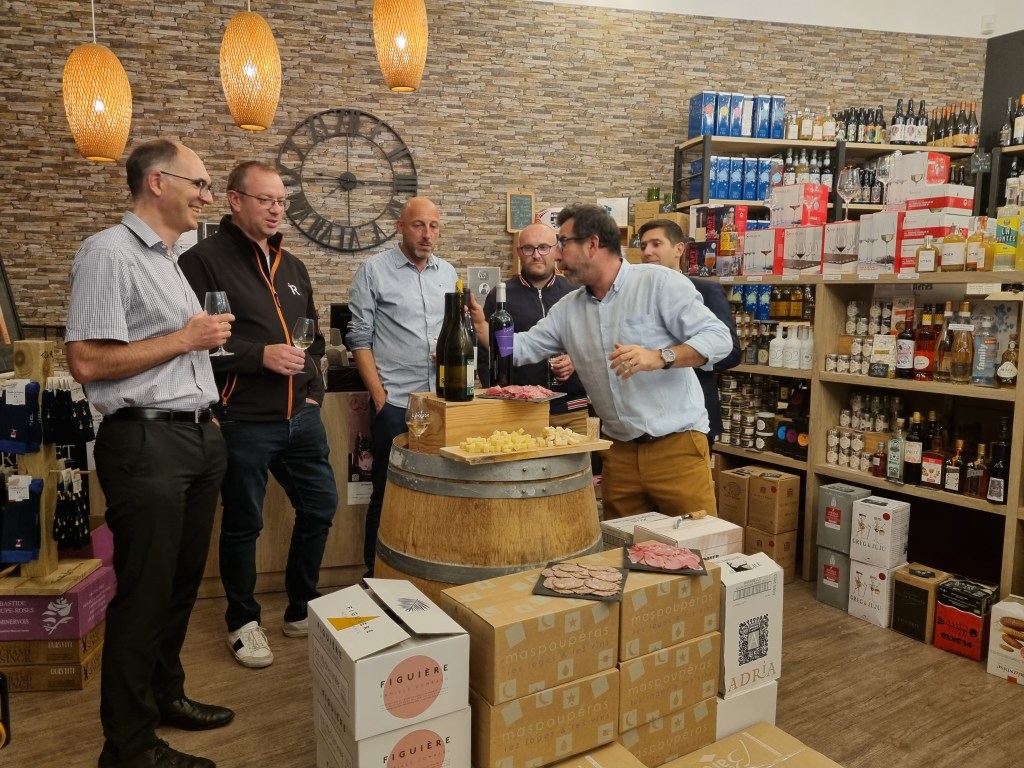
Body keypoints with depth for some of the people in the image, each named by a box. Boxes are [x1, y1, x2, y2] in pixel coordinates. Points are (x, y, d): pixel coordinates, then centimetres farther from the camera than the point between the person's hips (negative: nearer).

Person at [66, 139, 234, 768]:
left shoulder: (173, 259, 17)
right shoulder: (109, 253, -11)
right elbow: (88, 362, -19)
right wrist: (185, 339, -14)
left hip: (198, 438, 9)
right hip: (147, 442, -8)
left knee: (182, 582, 17)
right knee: (144, 594, 1)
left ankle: (166, 695, 35)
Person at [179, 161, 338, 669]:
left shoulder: (292, 266, 15)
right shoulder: (204, 259, -7)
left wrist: (313, 387, 10)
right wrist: (260, 355, -20)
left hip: (300, 416, 7)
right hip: (243, 422, -6)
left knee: (320, 507, 12)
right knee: (243, 524, 7)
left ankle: (301, 610, 31)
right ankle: (243, 621, 28)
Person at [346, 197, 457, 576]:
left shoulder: (448, 273, 12)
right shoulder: (374, 270, -2)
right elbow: (360, 338, -4)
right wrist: (379, 395, -8)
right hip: (394, 402, -4)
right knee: (388, 490, 4)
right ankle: (376, 572, 20)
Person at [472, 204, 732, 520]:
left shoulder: (660, 283, -7)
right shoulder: (567, 308, 10)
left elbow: (718, 337, -12)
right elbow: (523, 348, 13)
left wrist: (659, 357, -26)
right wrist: (480, 324, -1)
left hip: (676, 443, -5)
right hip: (619, 451, 5)